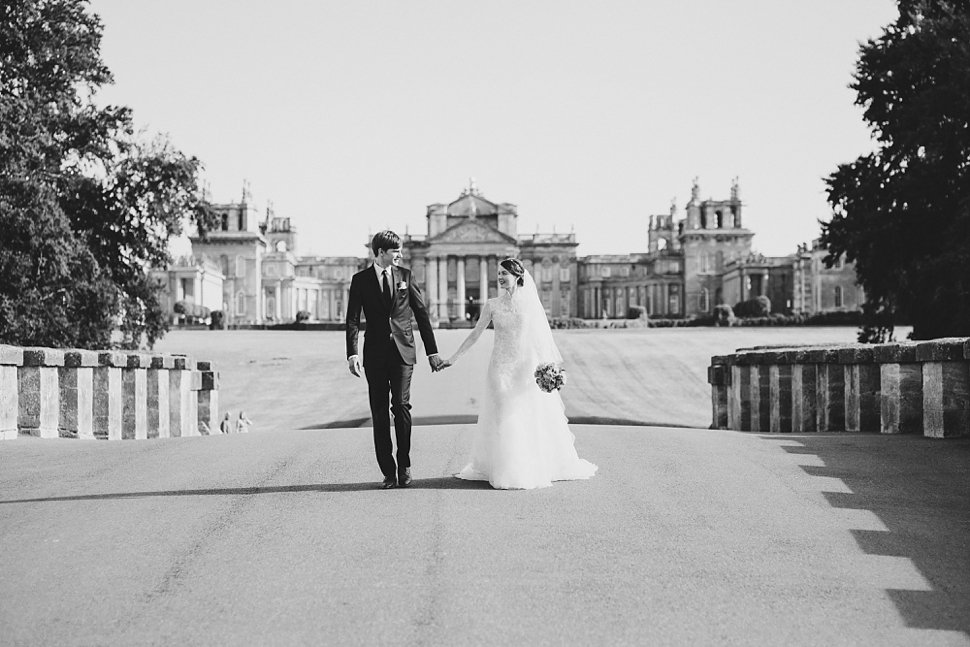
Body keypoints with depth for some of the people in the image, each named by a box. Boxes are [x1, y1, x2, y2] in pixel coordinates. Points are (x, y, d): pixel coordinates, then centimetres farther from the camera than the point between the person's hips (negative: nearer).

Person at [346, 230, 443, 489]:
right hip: (376, 354, 0)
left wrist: (432, 351, 7)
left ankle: (404, 466, 1)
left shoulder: (405, 276, 8)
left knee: (401, 405, -11)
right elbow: (353, 319, -1)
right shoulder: (360, 280, 4)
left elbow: (422, 313, 10)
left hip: (403, 351, 0)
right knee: (379, 412, 1)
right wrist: (352, 353, -15)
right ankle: (388, 471, 8)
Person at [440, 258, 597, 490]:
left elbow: (542, 337, 1)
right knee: (503, 418, 0)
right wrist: (453, 358, 2)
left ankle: (537, 468, 15)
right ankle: (508, 471, 7)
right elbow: (475, 335, 5)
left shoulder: (530, 303, 1)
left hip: (527, 368, -1)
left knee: (532, 418, 3)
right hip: (502, 368, 1)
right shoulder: (492, 305, 3)